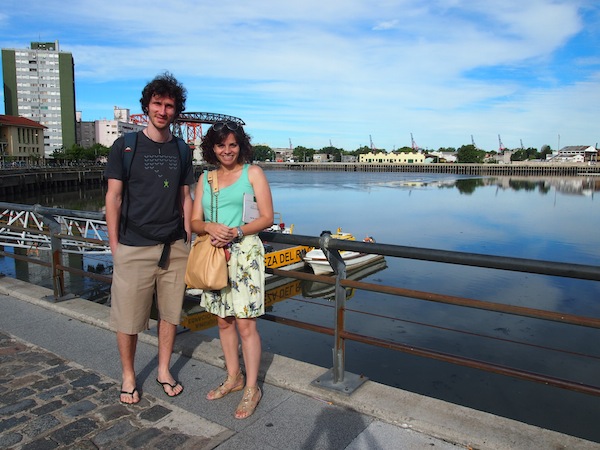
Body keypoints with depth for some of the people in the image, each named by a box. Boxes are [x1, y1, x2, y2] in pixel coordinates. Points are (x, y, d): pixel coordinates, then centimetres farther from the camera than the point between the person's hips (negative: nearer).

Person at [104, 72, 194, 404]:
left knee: (171, 312, 11)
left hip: (174, 247, 3)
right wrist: (114, 244, -5)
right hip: (134, 247, -3)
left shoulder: (181, 150, 9)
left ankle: (164, 370, 28)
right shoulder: (125, 146, -1)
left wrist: (188, 239, 7)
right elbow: (113, 197, -1)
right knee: (128, 317, 4)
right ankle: (128, 377, 25)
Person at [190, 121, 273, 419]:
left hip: (245, 252, -5)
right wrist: (210, 227, -13)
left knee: (245, 324, -4)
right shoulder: (205, 178, 13)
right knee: (223, 320, 13)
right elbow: (194, 221, 10)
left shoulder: (252, 172, 1)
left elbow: (267, 218, -4)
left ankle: (252, 389, 11)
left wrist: (236, 232, -18)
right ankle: (233, 378, 30)